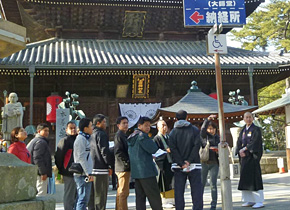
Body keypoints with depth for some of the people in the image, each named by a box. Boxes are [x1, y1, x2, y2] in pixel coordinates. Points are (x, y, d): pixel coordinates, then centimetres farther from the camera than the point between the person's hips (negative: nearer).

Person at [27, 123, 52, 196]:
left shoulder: (33, 141, 21)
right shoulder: (41, 142, -13)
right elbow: (37, 158, -22)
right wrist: (43, 172, -22)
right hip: (39, 173, -11)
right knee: (42, 193, -9)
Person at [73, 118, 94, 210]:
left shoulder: (84, 138, 19)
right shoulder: (81, 139, -12)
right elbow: (81, 158, -18)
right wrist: (88, 174, -19)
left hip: (84, 175, 10)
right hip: (83, 175, -10)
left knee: (80, 199, 13)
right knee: (83, 199, -10)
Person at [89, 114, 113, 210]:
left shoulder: (91, 135, 15)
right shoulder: (101, 134, -11)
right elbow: (104, 151, -15)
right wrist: (110, 165, -7)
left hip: (91, 168, 8)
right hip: (101, 169, -8)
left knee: (92, 195, 13)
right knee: (100, 196, -4)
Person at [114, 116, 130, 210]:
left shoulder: (123, 135, 20)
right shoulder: (119, 135, -10)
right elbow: (118, 152, -19)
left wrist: (128, 162, 13)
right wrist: (127, 162, -17)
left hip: (124, 168, 10)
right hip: (123, 168, -10)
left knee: (120, 192, 14)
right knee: (124, 192, -9)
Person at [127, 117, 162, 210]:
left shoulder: (131, 137, 17)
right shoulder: (142, 136, -13)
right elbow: (153, 149, -17)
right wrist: (150, 140, 2)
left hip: (136, 171, 9)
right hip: (146, 170, -9)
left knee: (140, 196, 9)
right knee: (154, 197, -3)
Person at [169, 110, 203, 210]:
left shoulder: (173, 132, 4)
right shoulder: (195, 130, 2)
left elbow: (173, 149, -6)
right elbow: (197, 145, -9)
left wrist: (181, 163, -10)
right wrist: (189, 161, -12)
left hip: (179, 165, 1)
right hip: (193, 164, -1)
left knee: (179, 190, 6)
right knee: (196, 188, 4)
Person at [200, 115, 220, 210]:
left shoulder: (218, 137, 12)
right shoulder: (204, 136, 6)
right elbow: (202, 129, -14)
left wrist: (218, 150, -6)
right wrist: (207, 120, -26)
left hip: (214, 163, 1)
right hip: (204, 162, -1)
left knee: (213, 185, 2)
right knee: (201, 183, 0)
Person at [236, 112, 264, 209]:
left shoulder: (256, 129, -2)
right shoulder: (242, 131, 16)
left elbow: (255, 142, -14)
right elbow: (239, 143, 9)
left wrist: (244, 149, -16)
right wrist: (240, 151, -10)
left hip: (253, 156, -6)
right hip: (244, 157, 7)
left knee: (255, 177, -9)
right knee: (245, 178, 6)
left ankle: (259, 201, -7)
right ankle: (250, 200, 13)